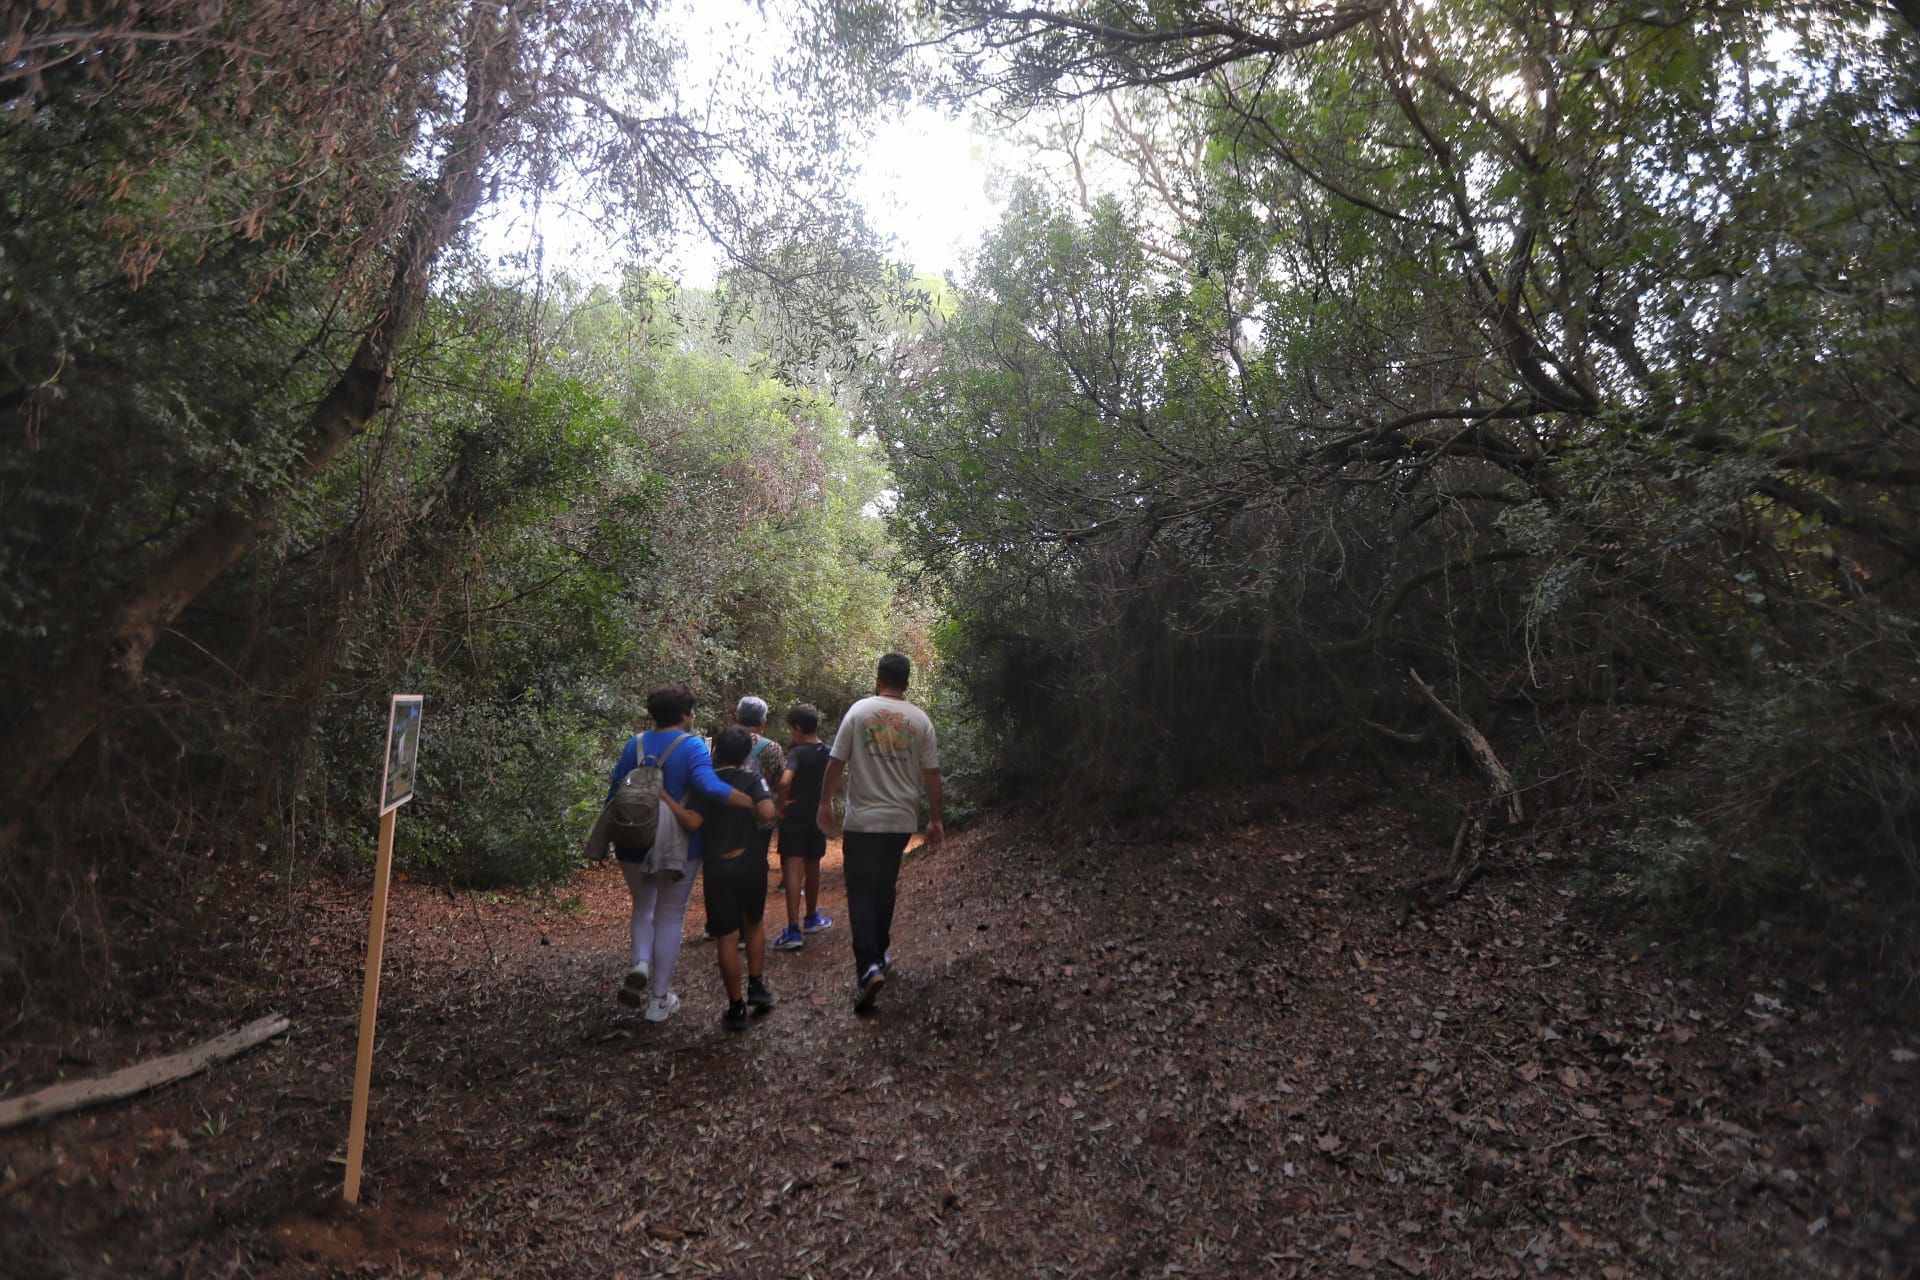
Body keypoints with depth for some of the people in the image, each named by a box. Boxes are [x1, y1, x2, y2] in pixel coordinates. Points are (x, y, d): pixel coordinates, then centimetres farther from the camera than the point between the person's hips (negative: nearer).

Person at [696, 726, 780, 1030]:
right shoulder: (752, 779, -3)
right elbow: (767, 812, -19)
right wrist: (754, 820, 0)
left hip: (716, 866, 0)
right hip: (750, 862, 0)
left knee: (726, 937, 4)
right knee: (755, 922, 24)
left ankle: (736, 1008, 8)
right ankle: (757, 985, 18)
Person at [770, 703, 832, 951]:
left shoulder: (798, 753, -15)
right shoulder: (827, 752, 5)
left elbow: (785, 781, -31)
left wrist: (780, 805, -18)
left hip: (795, 817, -6)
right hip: (817, 816, 6)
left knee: (793, 870, -8)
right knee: (812, 867, 19)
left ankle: (794, 931, -14)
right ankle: (811, 918, 33)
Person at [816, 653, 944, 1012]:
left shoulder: (860, 711, -5)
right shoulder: (920, 720, 1)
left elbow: (837, 762, -4)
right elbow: (931, 773, 2)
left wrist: (825, 802, 10)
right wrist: (935, 820, 11)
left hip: (863, 820, -3)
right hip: (902, 820, 3)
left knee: (861, 891, -1)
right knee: (885, 887, 19)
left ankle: (869, 965, -17)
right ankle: (879, 954, 30)